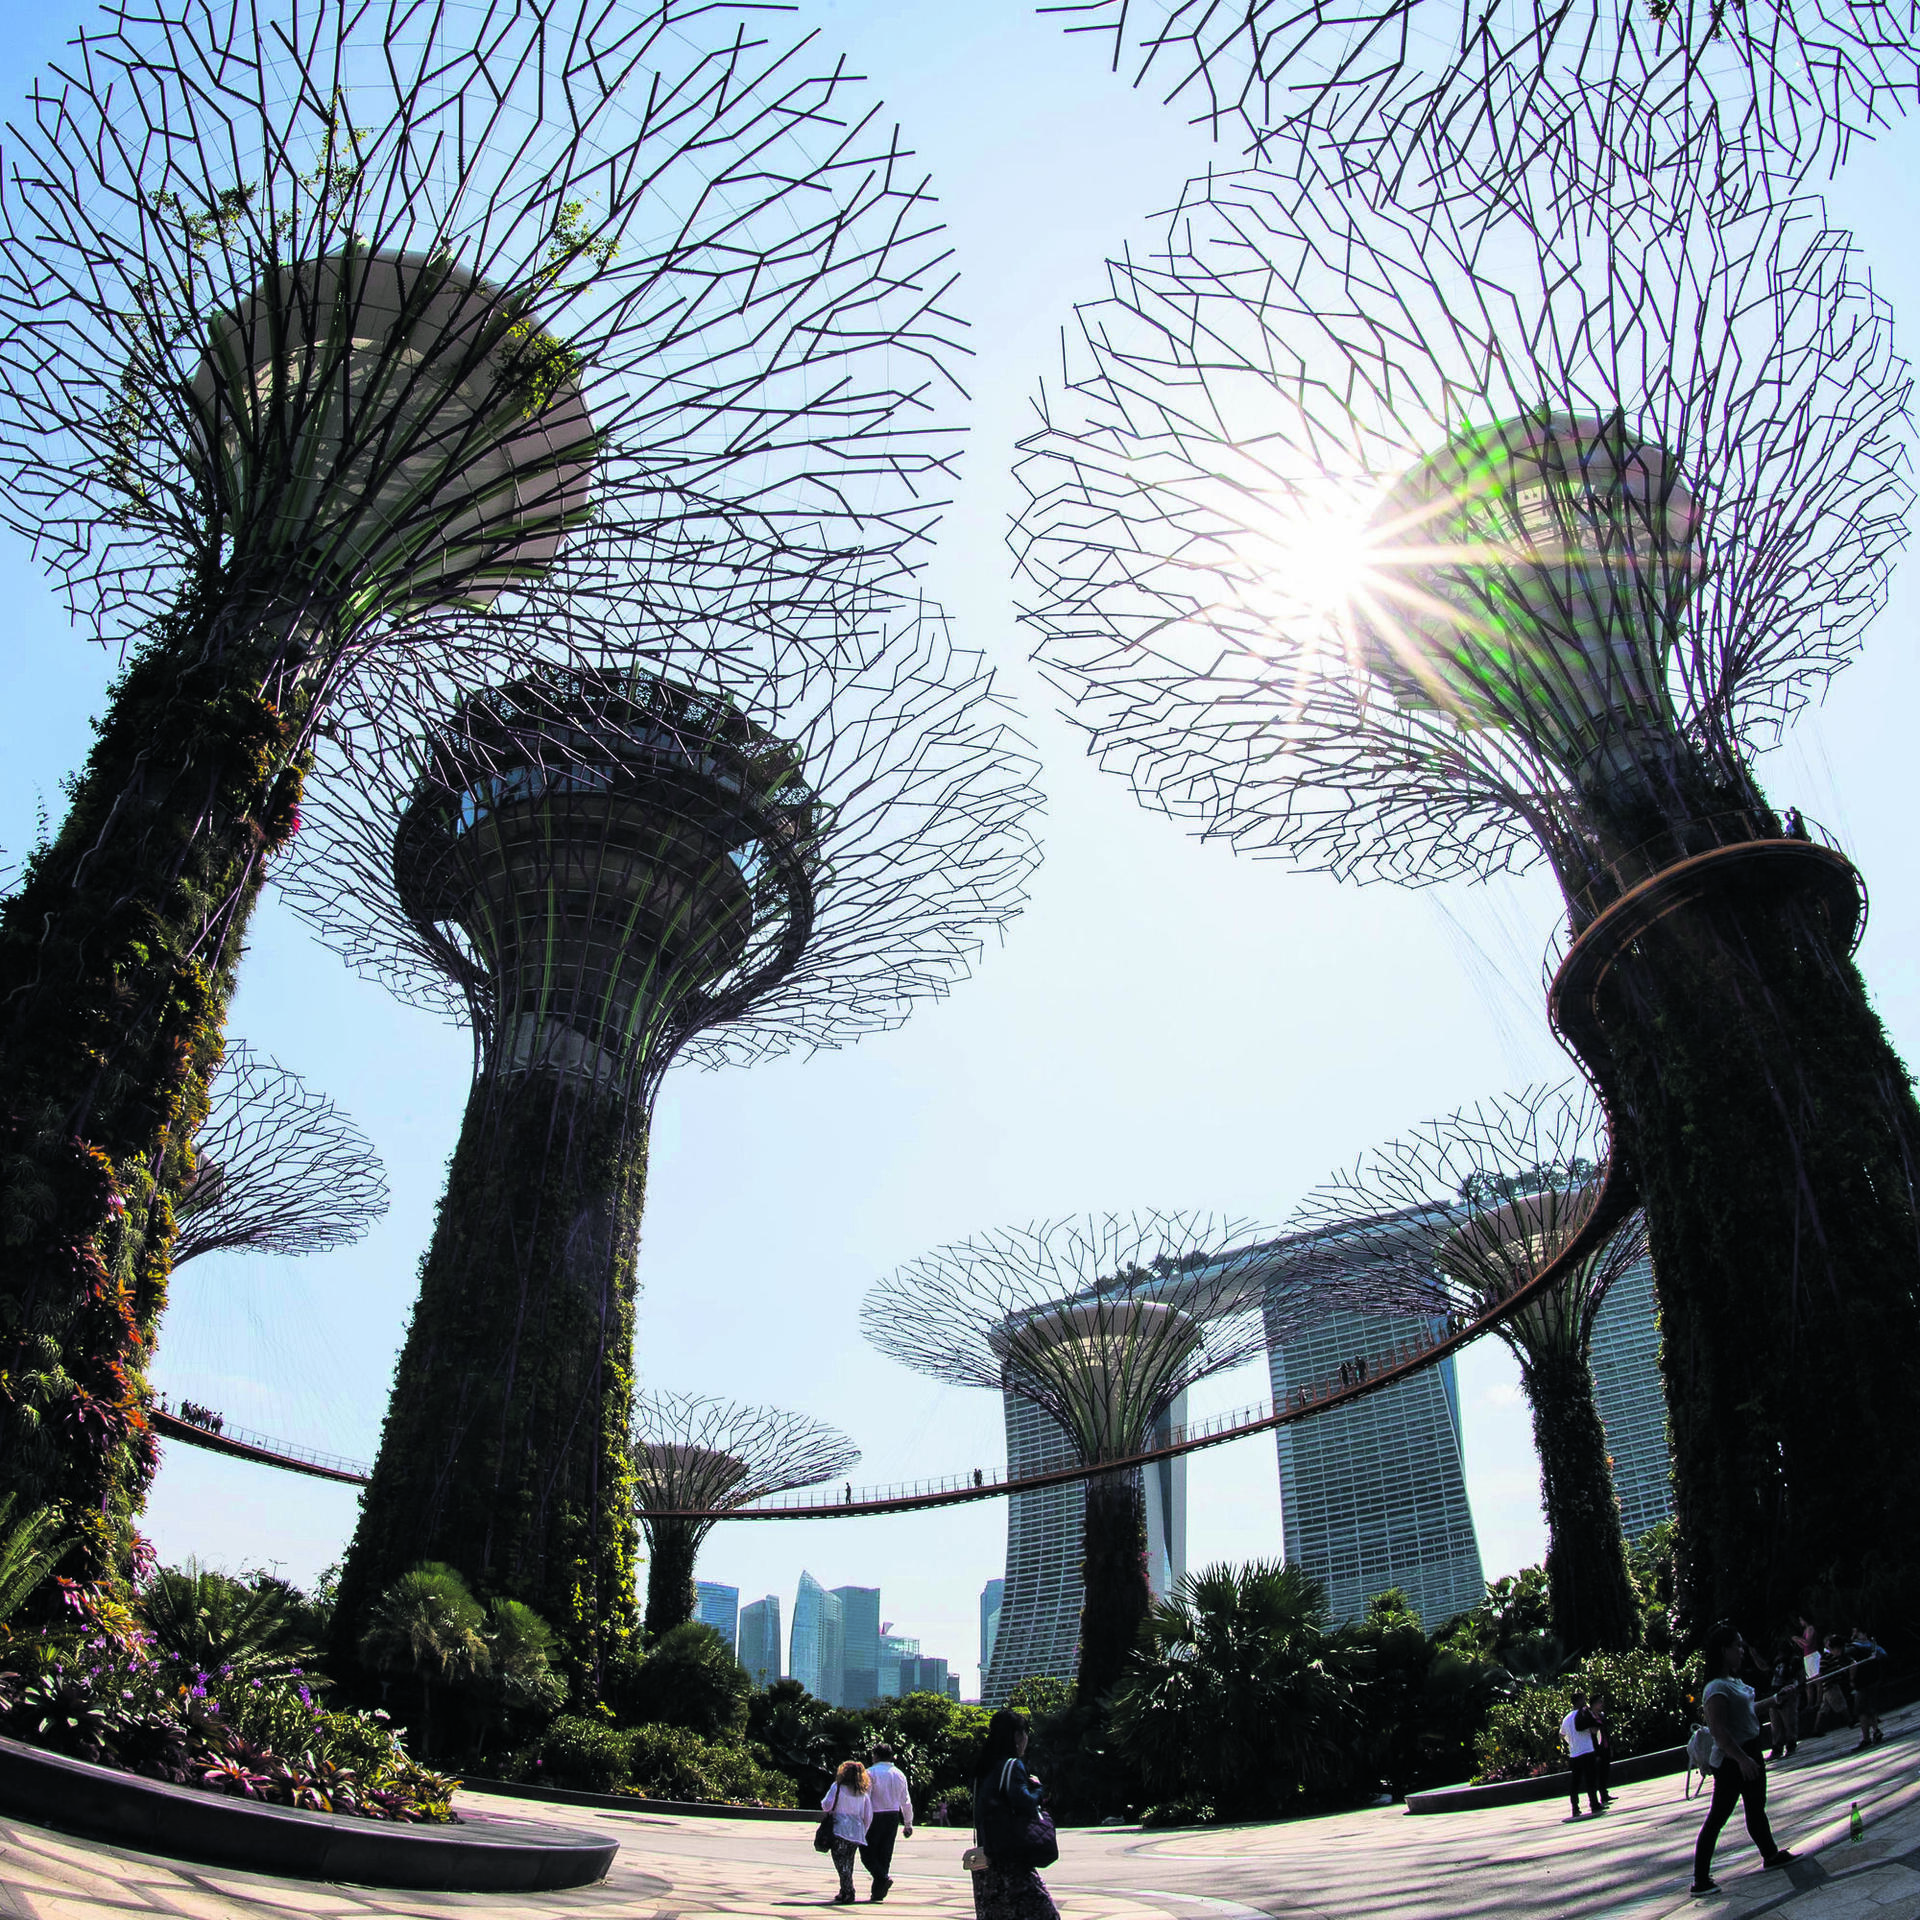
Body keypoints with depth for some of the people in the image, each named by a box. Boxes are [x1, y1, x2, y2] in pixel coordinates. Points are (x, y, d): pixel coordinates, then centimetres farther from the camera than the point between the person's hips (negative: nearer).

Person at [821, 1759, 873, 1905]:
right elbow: (868, 1816, 11)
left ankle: (848, 1892, -16)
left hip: (840, 1829, -5)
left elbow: (826, 1805, -7)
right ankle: (844, 1892, 19)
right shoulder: (863, 1792, 12)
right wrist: (863, 1833, 21)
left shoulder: (837, 1787, -1)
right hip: (856, 1832, 5)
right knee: (848, 1863, 15)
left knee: (840, 1862, -5)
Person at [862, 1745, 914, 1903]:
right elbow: (906, 1801, 14)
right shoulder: (899, 1774, 11)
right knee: (885, 1854, 12)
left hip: (875, 1817, -6)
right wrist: (908, 1823, 21)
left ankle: (883, 1877, -19)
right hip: (893, 1817, 6)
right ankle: (878, 1892, 12)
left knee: (867, 1852, 2)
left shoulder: (871, 1772, -7)